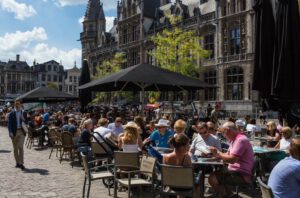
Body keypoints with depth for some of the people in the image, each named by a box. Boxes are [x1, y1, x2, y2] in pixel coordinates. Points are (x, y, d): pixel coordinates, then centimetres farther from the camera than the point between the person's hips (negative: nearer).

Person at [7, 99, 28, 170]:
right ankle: (17, 163, 16)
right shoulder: (11, 113, 5)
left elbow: (26, 123, 8)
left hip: (21, 132, -1)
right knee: (15, 148, 7)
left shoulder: (24, 113, 7)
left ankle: (21, 163, -12)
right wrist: (10, 132, -10)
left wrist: (23, 119, -12)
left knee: (21, 147, -11)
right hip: (14, 132, 1)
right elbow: (9, 124, 2)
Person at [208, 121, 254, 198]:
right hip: (236, 171, 10)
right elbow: (228, 155, 16)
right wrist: (216, 154, 2)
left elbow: (232, 159, -25)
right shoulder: (234, 139, 13)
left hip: (242, 175, -10)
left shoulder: (240, 140, -20)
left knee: (213, 178, -18)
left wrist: (218, 153, -12)